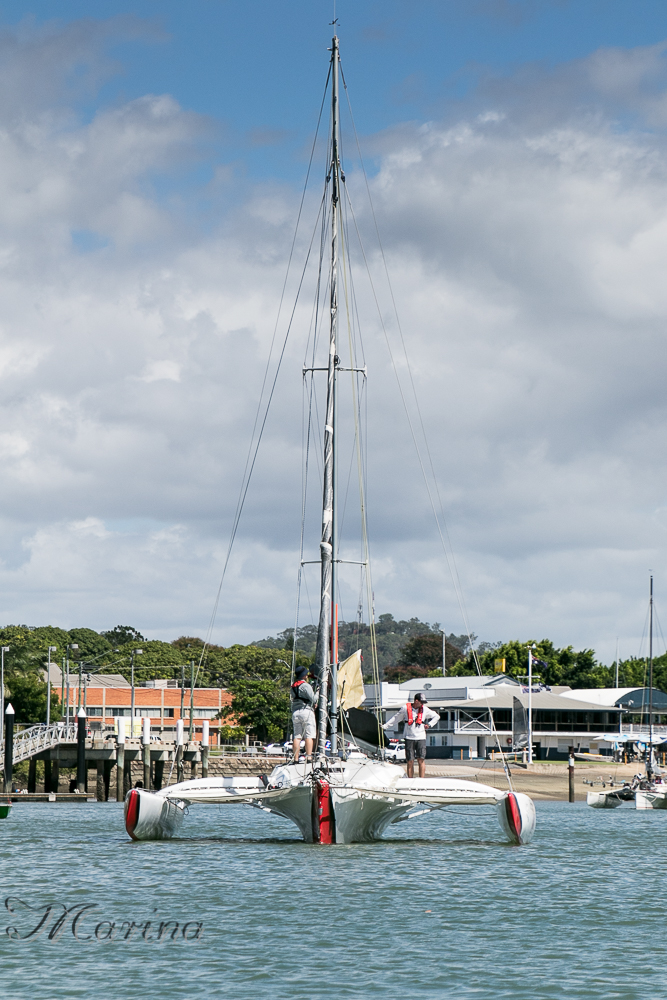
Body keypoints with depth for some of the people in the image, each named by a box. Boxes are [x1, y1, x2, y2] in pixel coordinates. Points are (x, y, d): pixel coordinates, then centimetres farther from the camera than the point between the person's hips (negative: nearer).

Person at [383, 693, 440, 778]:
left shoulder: (424, 709, 6)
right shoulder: (406, 708, 2)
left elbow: (436, 716, 21)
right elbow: (396, 718, 14)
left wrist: (429, 724, 7)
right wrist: (384, 726, 13)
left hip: (421, 738, 1)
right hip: (409, 738, -1)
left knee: (421, 760, -10)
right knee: (410, 762, -1)